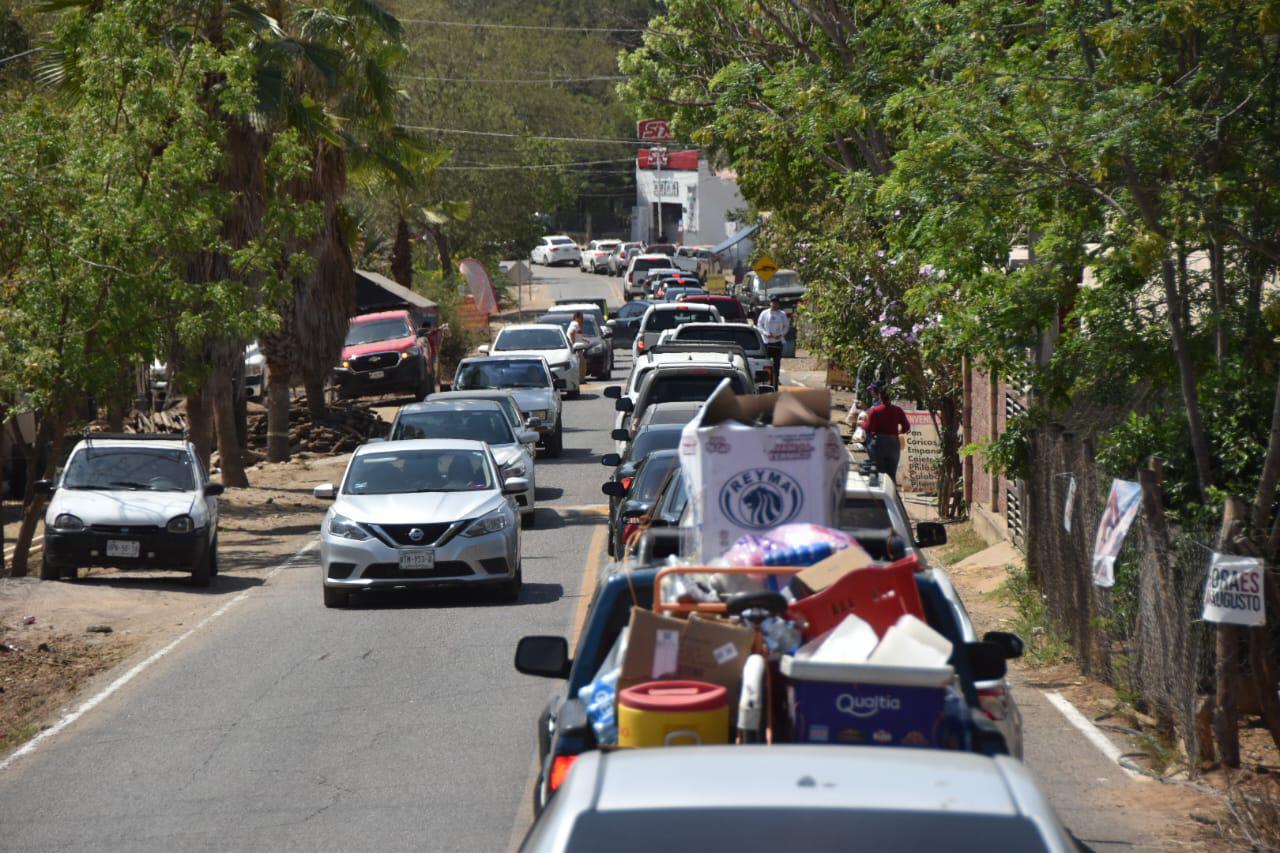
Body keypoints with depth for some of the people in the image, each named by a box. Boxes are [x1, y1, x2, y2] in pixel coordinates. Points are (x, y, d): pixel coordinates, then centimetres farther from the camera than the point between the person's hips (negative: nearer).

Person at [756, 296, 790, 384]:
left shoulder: (782, 314, 5)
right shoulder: (764, 313, 2)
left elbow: (786, 326, 9)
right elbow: (759, 325, 4)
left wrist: (781, 334, -8)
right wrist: (765, 333, -12)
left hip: (778, 340, 1)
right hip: (767, 341, -1)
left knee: (777, 361, 2)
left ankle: (776, 378, 10)